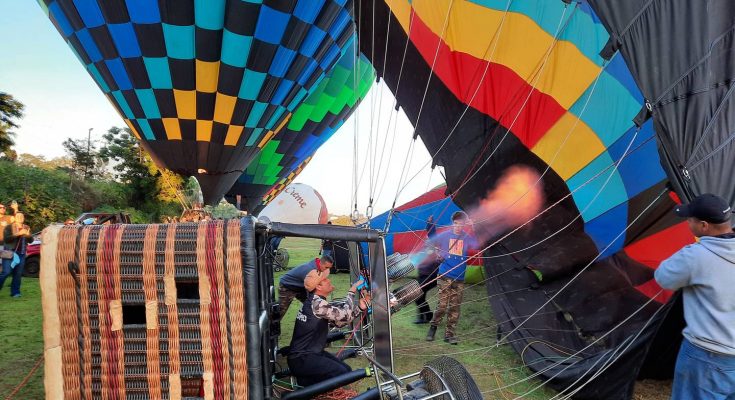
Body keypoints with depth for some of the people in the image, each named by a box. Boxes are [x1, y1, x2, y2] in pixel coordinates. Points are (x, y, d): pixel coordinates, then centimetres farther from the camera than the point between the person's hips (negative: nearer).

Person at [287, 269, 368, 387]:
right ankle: (305, 382, -1)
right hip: (301, 360, -10)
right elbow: (345, 315, -26)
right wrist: (351, 292, -14)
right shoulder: (317, 303, -22)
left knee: (346, 370, 6)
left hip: (311, 352, 10)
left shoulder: (315, 301, 10)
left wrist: (359, 307, 1)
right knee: (342, 373, -17)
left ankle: (306, 378, 12)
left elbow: (339, 321, 10)